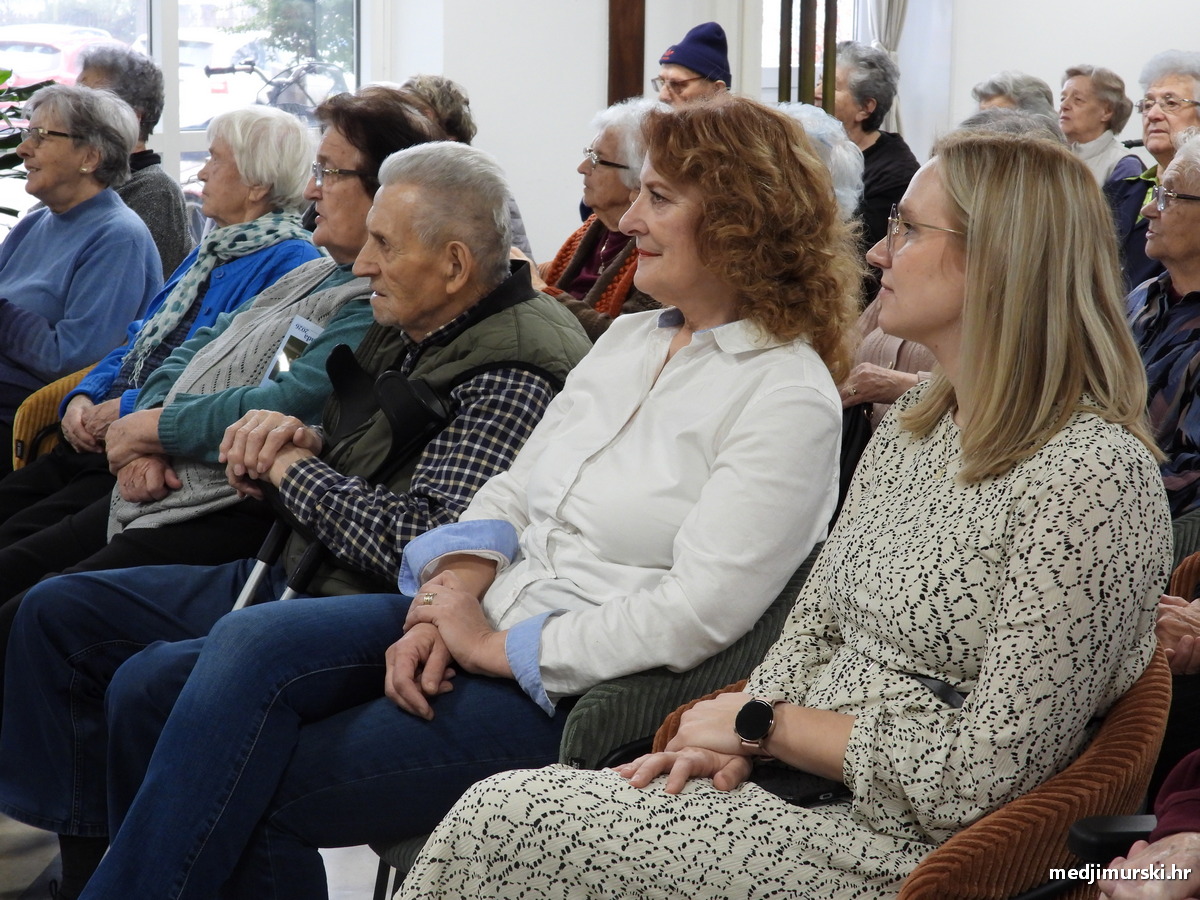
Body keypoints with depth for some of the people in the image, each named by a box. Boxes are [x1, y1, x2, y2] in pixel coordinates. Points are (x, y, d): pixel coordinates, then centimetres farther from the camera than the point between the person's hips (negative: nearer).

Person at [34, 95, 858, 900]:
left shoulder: (789, 399, -10)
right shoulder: (628, 338, 17)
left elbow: (697, 615, -18)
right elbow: (509, 495, 15)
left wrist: (495, 647, -14)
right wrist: (444, 606, -5)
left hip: (568, 687, -8)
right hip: (478, 620, 8)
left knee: (243, 793, -18)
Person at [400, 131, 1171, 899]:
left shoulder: (1093, 474, -18)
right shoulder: (913, 423, 11)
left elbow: (984, 773, -20)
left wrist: (765, 723, -10)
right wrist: (737, 740, -4)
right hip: (798, 788, 8)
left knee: (500, 826, -16)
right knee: (503, 812, -10)